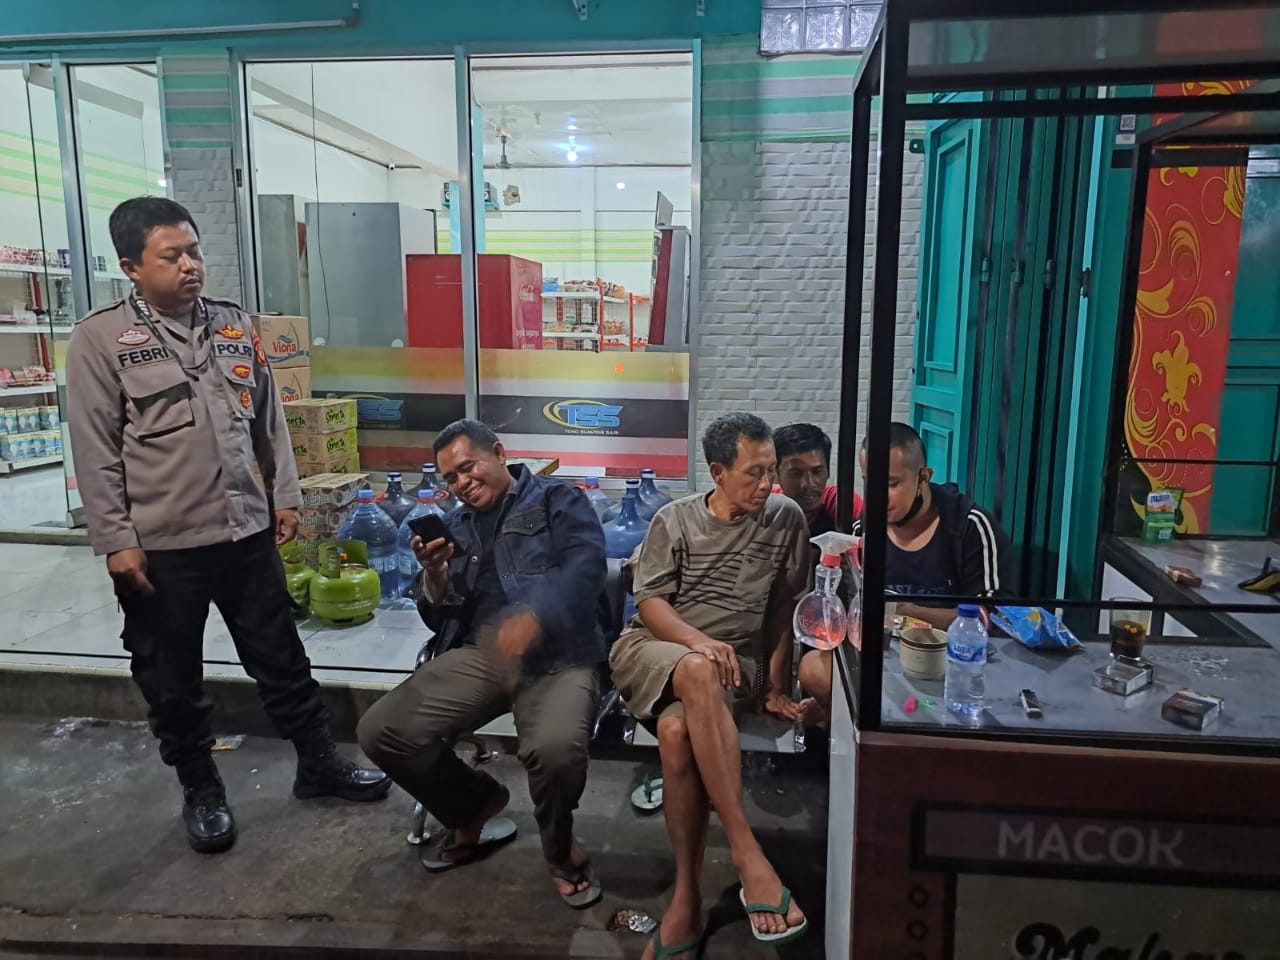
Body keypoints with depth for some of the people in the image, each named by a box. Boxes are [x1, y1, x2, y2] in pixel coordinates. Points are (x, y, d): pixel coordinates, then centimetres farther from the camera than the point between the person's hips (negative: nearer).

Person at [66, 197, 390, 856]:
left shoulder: (234, 325, 7)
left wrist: (284, 496, 10)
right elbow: (95, 451, -8)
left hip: (246, 532, 4)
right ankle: (200, 790, 32)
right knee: (171, 680, 12)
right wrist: (116, 540, -11)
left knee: (282, 659, 14)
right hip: (158, 548, -3)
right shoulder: (101, 338, -6)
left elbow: (268, 420, 12)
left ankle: (318, 764, 30)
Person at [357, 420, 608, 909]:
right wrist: (434, 576, 0)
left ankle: (559, 847, 2)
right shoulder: (458, 526, 24)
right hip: (480, 653, 6)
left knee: (555, 747, -35)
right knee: (381, 731, -13)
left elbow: (586, 566, -13)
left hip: (558, 653, -5)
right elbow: (443, 618, 22)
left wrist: (533, 616, -31)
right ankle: (475, 808, 15)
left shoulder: (558, 500, 7)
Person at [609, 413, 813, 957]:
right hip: (653, 648, 0)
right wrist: (699, 642, -21)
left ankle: (686, 900, -23)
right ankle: (748, 855, -36)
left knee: (676, 732, -34)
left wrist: (775, 685, 5)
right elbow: (650, 602, -2)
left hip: (736, 663, 0)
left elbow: (785, 608, 9)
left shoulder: (786, 519, 6)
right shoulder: (674, 520, 4)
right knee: (701, 674, -39)